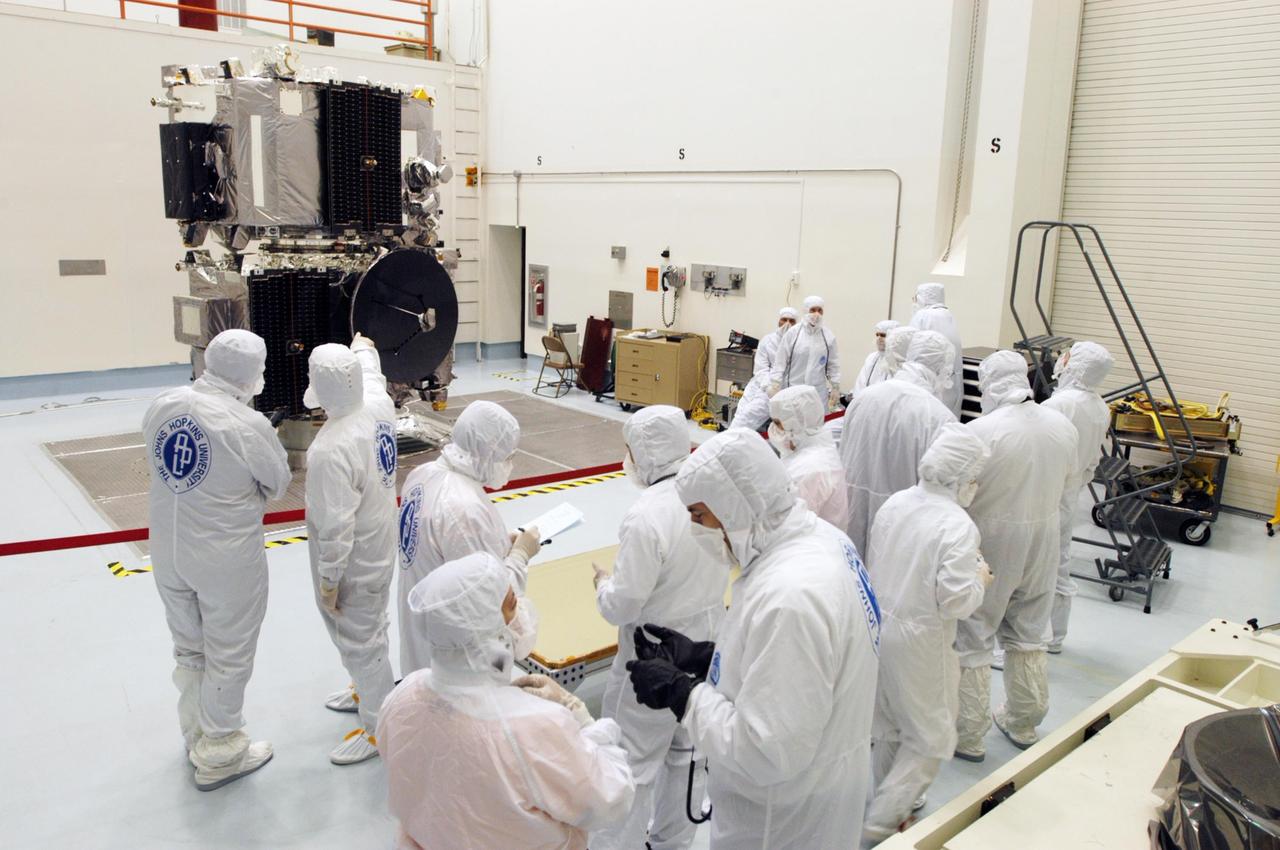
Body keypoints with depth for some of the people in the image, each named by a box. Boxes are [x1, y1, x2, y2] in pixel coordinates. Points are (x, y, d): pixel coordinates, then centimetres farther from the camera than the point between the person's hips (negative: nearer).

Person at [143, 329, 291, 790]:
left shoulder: (161, 405, -7)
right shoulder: (248, 425, -24)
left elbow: (162, 463, 7)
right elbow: (278, 484, -9)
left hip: (168, 552, 6)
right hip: (226, 561, -6)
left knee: (188, 649, 24)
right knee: (228, 657, 14)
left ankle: (196, 735, 43)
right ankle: (219, 756, 29)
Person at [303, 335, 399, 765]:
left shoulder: (331, 448, -33)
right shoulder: (379, 407, -11)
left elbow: (336, 526, -27)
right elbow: (372, 375, 16)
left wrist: (328, 581, -14)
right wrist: (364, 349, 36)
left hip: (353, 563, -9)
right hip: (379, 548, 9)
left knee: (360, 640, 9)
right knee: (366, 628, 28)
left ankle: (378, 727, 25)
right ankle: (367, 690, 51)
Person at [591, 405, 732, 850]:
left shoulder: (646, 516, -28)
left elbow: (624, 605, -22)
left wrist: (603, 586, -3)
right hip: (708, 642, 7)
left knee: (631, 763, 9)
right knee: (688, 751, 22)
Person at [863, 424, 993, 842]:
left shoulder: (894, 504, -2)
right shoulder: (957, 526, -22)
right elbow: (957, 600, -21)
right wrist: (979, 577, -3)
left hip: (880, 627, 7)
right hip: (920, 642, -7)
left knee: (889, 729, 24)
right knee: (930, 738, 12)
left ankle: (891, 804, 41)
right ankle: (880, 823, 13)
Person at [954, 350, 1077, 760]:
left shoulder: (980, 431, -23)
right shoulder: (1063, 426, -3)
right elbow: (1064, 483, 9)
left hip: (991, 544, -6)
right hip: (1043, 542, 6)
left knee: (972, 639, 8)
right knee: (1027, 636, 21)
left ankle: (968, 736, 16)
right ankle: (1023, 723, 37)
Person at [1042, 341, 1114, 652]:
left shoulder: (1058, 404, -24)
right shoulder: (1101, 408, 3)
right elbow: (1093, 460, 13)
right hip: (1070, 498, 9)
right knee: (1059, 568, 19)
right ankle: (1054, 637, 32)